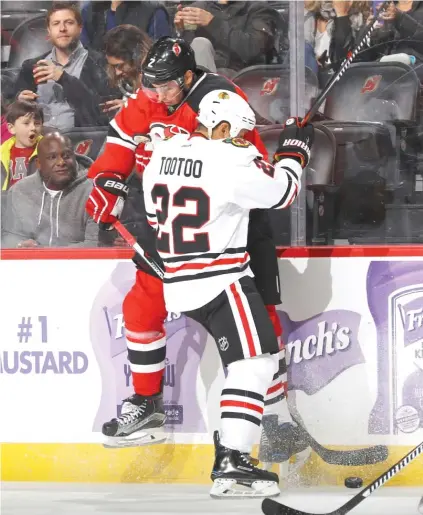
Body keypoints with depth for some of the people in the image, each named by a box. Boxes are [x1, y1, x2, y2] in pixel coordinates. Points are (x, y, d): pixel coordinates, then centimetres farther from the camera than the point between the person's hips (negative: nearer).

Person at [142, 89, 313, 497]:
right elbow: (282, 191, -7)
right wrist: (294, 152, 10)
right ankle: (231, 462, -20)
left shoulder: (160, 156, 8)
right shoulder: (230, 161, -16)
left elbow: (156, 218, 17)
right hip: (221, 280, -9)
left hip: (177, 280, 9)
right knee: (255, 360, -11)